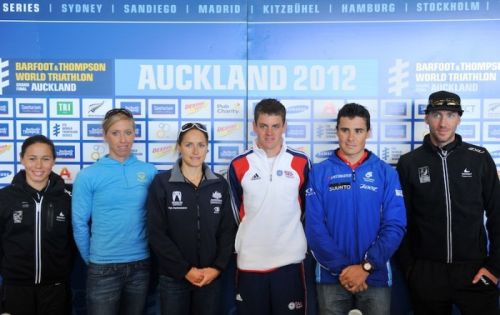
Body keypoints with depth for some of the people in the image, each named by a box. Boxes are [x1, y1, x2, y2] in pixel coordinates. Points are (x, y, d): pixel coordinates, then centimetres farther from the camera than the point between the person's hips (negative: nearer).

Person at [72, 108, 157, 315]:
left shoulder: (149, 172, -1)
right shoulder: (88, 176, -8)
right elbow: (79, 224, -2)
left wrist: (150, 251, 9)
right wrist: (91, 259, 4)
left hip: (141, 265, 3)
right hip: (103, 267, -3)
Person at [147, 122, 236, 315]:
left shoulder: (220, 184, 4)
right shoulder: (162, 183, -4)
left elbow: (228, 230, 4)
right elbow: (156, 233, -8)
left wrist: (218, 267, -8)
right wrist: (185, 269, -12)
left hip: (211, 276, 2)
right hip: (173, 277, -2)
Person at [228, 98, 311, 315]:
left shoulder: (301, 163, 0)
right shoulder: (239, 165, 0)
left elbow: (305, 206, 11)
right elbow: (237, 212, 9)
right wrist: (253, 233, 9)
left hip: (289, 259, 0)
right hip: (250, 260, 1)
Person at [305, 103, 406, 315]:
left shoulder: (386, 173, 1)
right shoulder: (319, 172, 0)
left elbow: (395, 225, -5)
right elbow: (314, 227, -6)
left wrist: (365, 266, -13)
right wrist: (341, 268, -13)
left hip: (375, 276, 0)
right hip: (331, 276, 0)